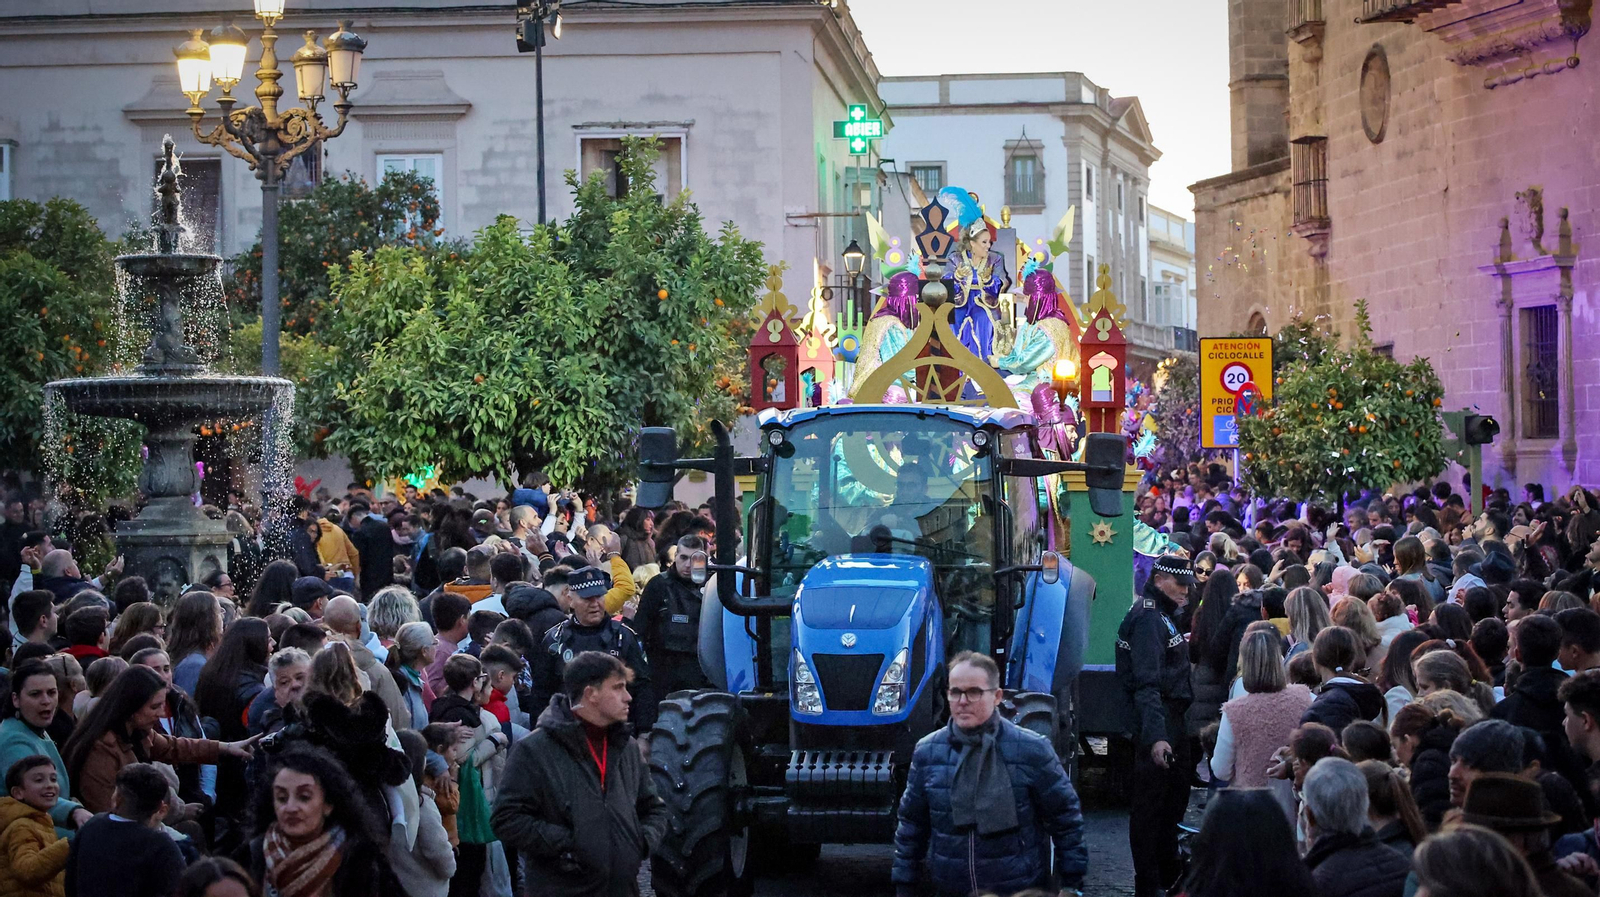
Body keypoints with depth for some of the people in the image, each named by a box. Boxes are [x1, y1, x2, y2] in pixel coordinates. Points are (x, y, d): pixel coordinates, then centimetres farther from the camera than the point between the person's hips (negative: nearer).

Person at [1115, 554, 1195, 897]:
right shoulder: (1148, 617, -18)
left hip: (1172, 717, 11)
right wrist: (1155, 736, -36)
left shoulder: (1163, 615, 15)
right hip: (1157, 722, -11)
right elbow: (1147, 683, -28)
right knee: (1150, 804, -4)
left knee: (1175, 795, 20)